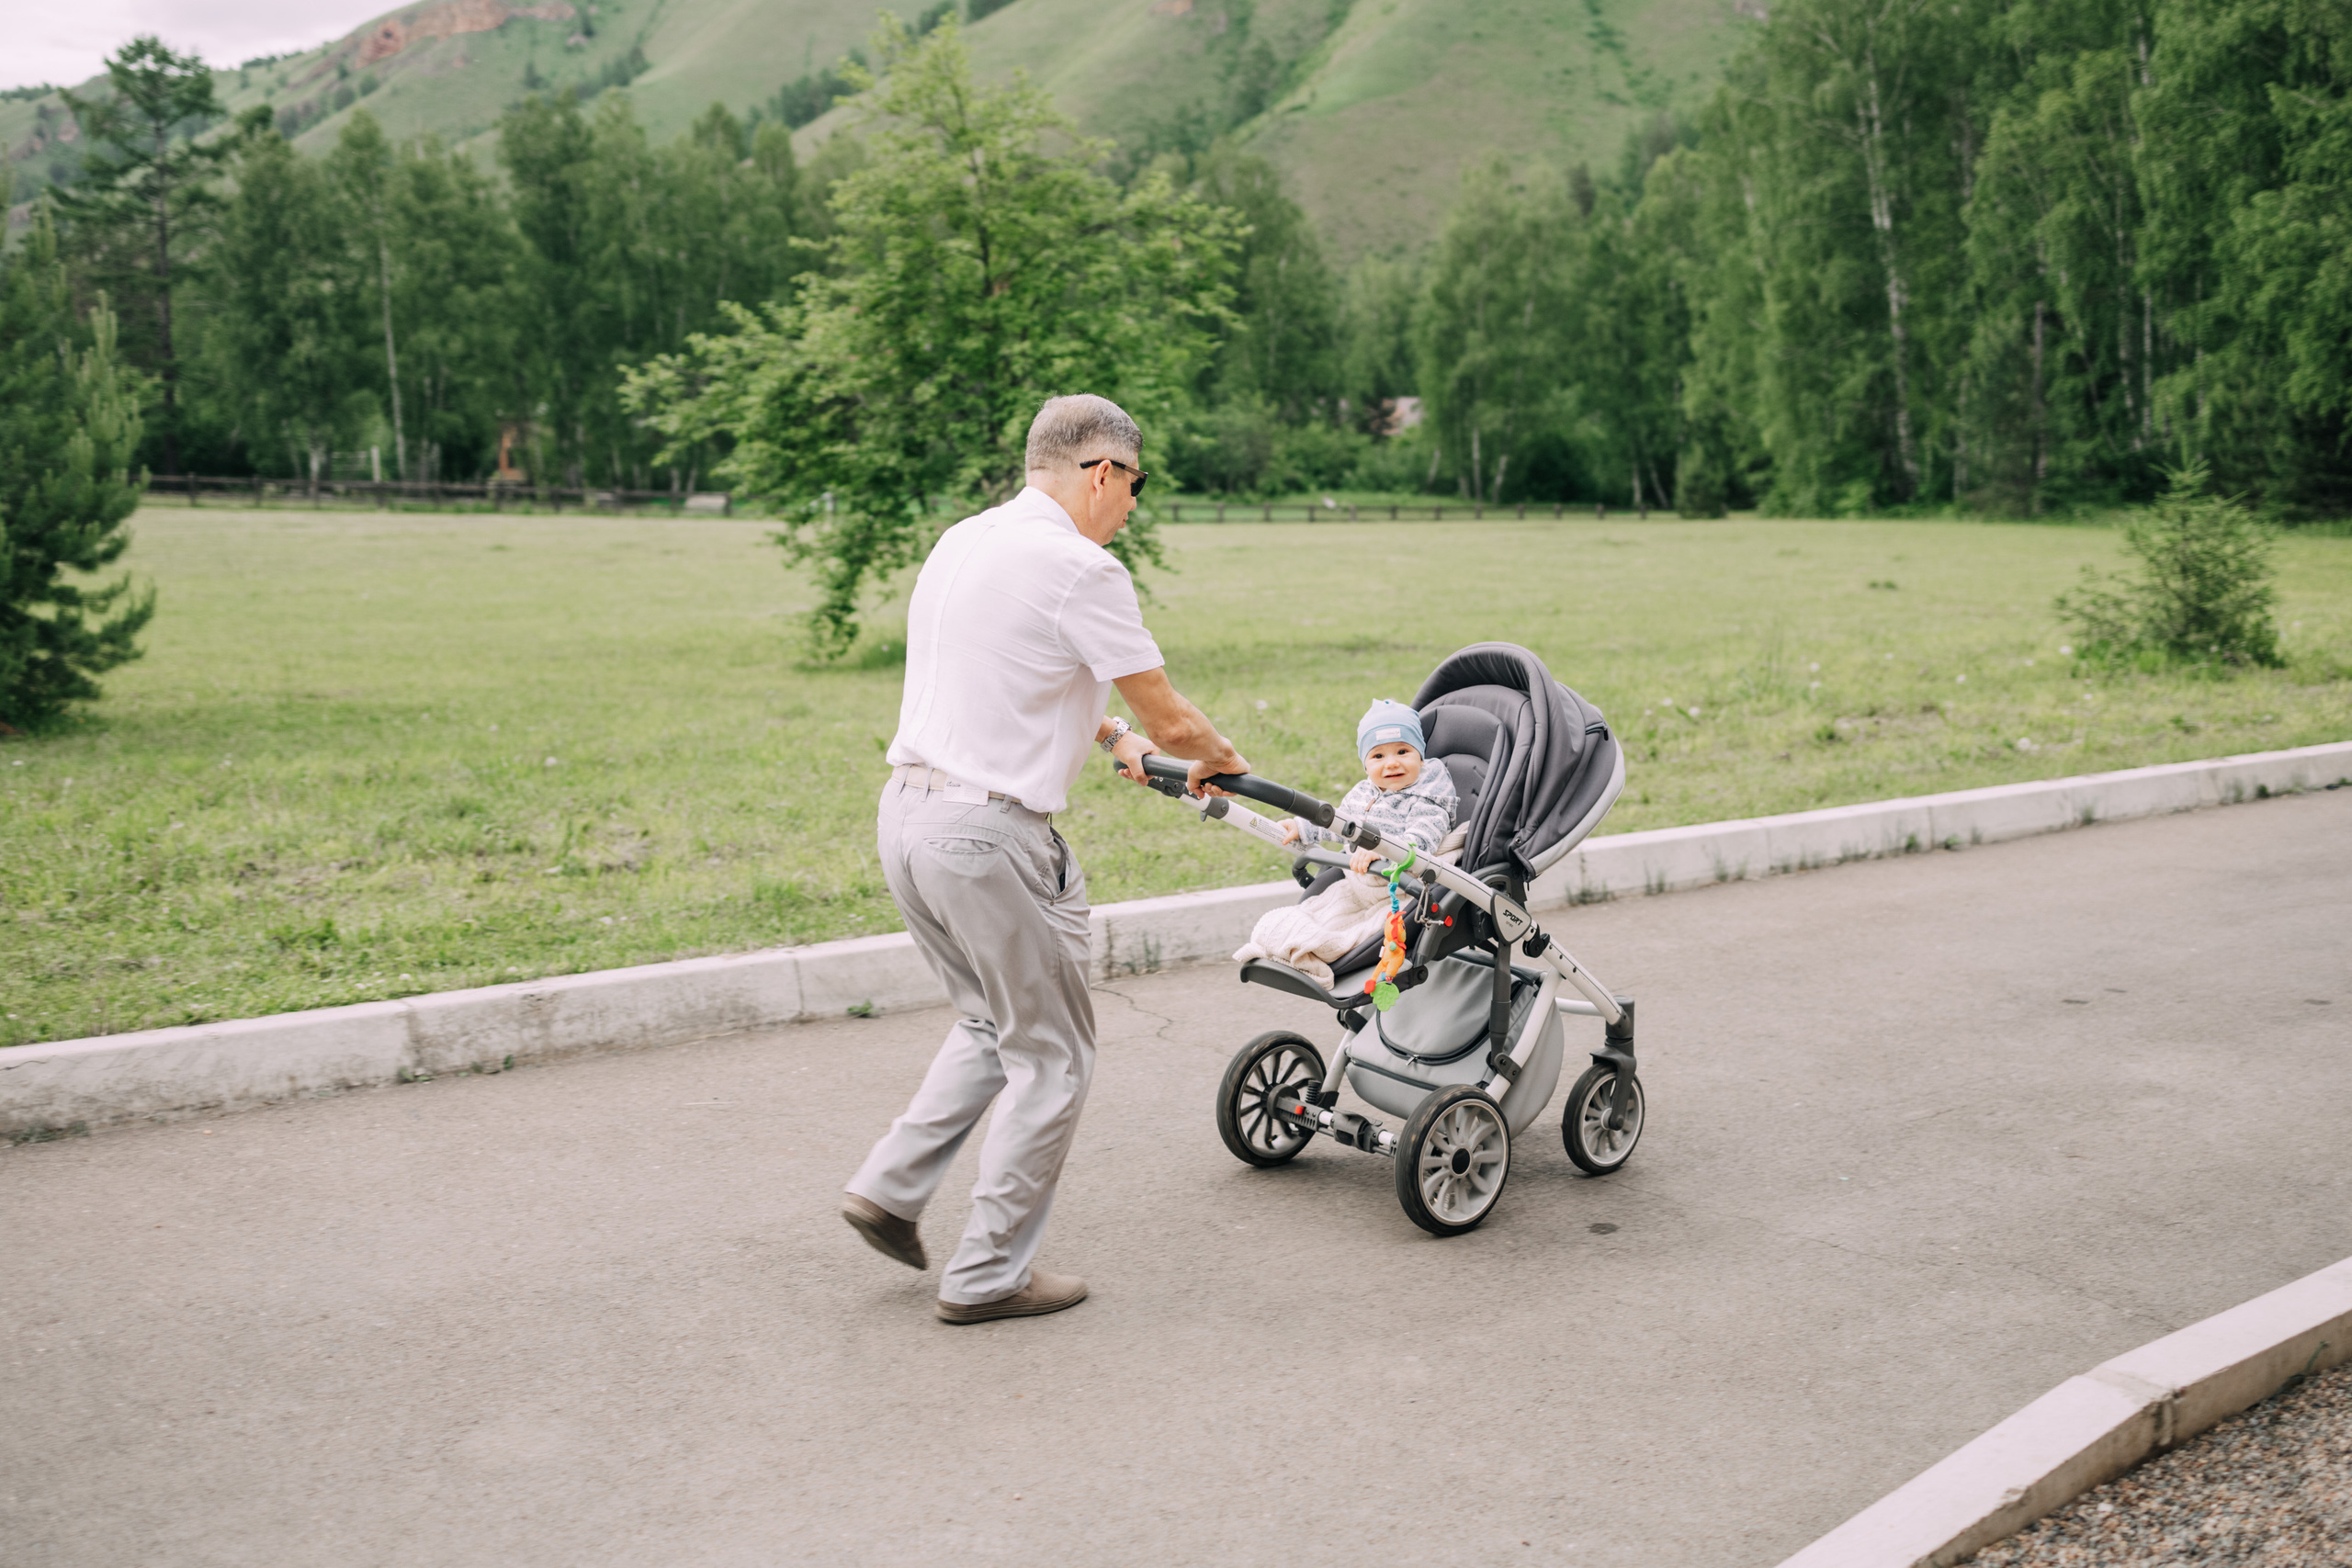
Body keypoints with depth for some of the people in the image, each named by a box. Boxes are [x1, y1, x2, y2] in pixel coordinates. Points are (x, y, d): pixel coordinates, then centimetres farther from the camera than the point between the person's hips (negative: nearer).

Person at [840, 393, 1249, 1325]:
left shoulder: (960, 543, 13)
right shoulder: (1080, 569, -14)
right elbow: (1172, 723, -8)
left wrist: (1113, 736, 26)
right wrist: (1220, 759, 13)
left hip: (908, 810, 9)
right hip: (989, 833, -9)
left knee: (994, 1024, 25)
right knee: (1052, 1056, 6)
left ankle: (890, 1185, 19)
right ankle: (988, 1275, 11)